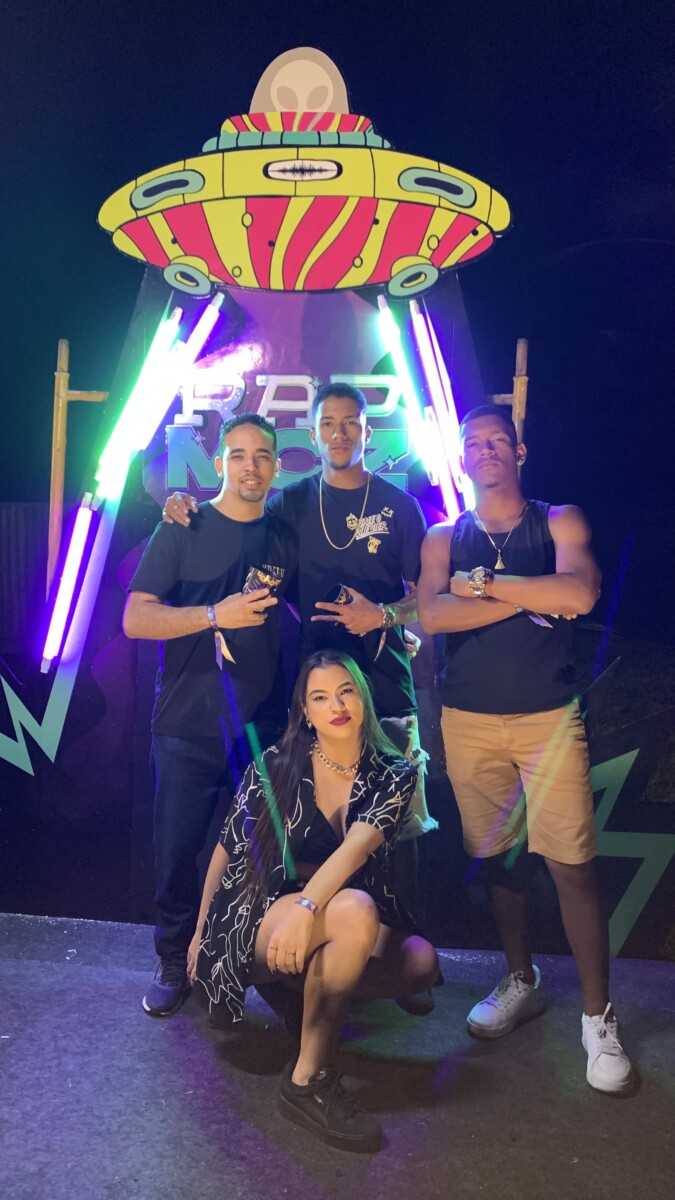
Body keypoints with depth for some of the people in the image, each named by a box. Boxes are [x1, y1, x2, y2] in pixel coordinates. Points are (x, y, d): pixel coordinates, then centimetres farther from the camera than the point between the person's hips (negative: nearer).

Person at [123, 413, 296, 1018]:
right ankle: (176, 963, 28)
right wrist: (216, 615, -21)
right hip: (188, 727, -2)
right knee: (177, 852, 6)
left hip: (262, 726, 2)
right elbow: (135, 619, -9)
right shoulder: (182, 530, -2)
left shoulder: (285, 539, 6)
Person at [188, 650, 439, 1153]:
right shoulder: (274, 767, -8)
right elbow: (228, 849, 3)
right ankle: (309, 1079, -19)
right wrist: (200, 933, 9)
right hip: (259, 918, -4)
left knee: (420, 960, -21)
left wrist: (307, 907, -39)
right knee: (354, 910, -33)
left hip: (345, 921, 4)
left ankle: (302, 986, 3)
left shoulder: (394, 774, -4)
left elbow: (359, 843, -23)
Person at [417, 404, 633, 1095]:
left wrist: (483, 583, -11)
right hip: (469, 720, 3)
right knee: (496, 857, 12)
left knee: (572, 866, -4)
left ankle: (597, 1017, 13)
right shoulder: (443, 538, 10)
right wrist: (529, 598, -12)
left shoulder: (559, 522, 4)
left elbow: (580, 594, -16)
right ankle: (520, 983, 32)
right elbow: (432, 615, -9)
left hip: (548, 717, -2)